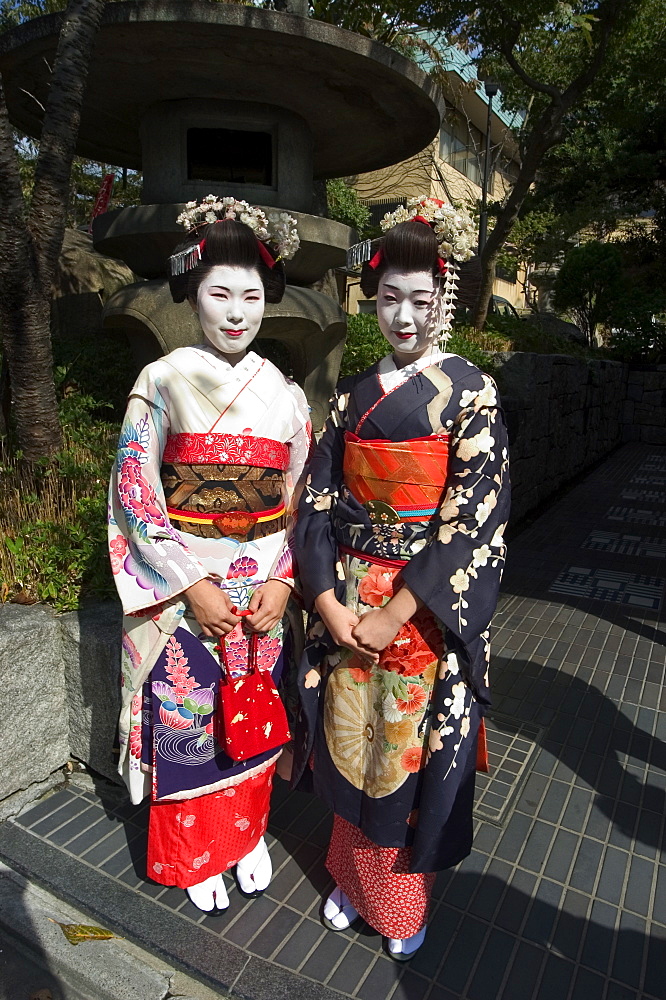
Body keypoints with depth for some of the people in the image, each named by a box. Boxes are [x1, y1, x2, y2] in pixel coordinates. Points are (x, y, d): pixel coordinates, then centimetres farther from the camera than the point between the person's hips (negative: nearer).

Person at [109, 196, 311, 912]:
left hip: (264, 590, 3)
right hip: (183, 592, -2)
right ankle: (194, 856, 37)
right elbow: (134, 497, -8)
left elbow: (302, 499, 4)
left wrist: (282, 580, -9)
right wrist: (193, 586, -14)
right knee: (187, 720, 11)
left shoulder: (284, 393, 4)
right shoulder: (163, 382, -5)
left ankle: (247, 832, 43)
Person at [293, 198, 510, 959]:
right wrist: (328, 601, -10)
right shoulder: (352, 395, 6)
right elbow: (316, 499, 2)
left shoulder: (470, 393, -6)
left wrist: (395, 614, -17)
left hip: (427, 612, -3)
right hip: (345, 606, 3)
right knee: (352, 744, 15)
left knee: (412, 751, 11)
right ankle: (352, 877, 43)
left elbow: (472, 519, -14)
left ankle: (405, 901, 40)